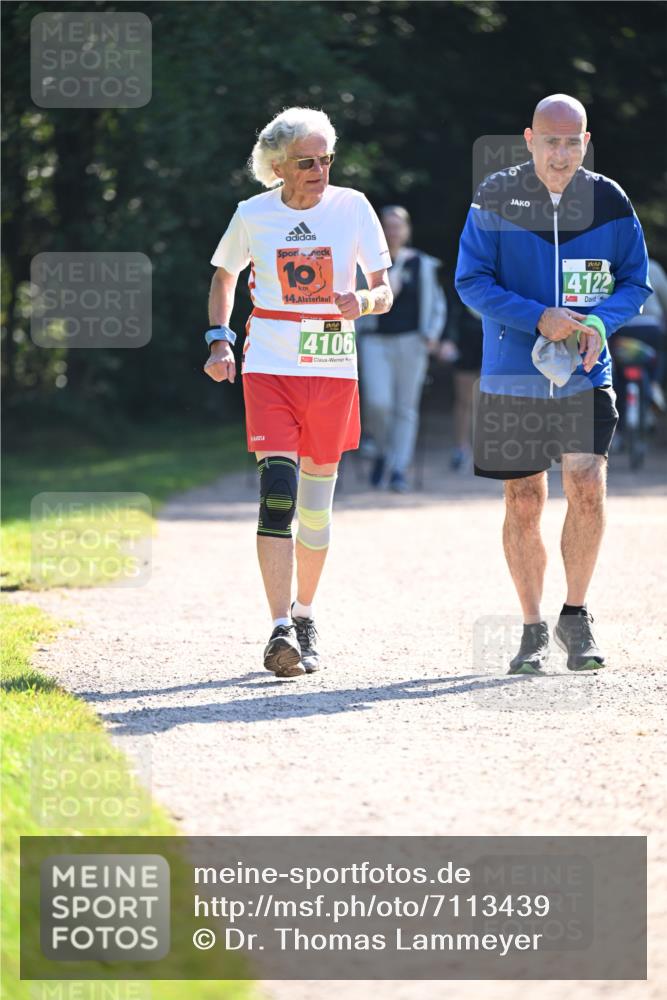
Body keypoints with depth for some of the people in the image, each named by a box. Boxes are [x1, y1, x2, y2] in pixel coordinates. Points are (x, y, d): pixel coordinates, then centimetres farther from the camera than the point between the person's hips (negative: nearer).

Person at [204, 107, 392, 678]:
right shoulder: (253, 215, 1)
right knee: (277, 492, -15)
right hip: (268, 368, -1)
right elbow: (224, 277, 18)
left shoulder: (352, 207, 0)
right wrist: (219, 340, 4)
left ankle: (304, 615, 27)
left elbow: (386, 292, 2)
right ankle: (281, 630, -19)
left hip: (333, 369, 1)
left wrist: (365, 300, -21)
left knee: (317, 499, 9)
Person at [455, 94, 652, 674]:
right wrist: (538, 318, -18)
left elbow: (636, 282, 7)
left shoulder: (610, 202, 0)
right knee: (524, 504, 4)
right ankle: (534, 631, 18)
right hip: (513, 376, 0)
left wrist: (600, 323, -14)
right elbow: (471, 280, -6)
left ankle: (576, 618, 4)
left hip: (586, 375, 0)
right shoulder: (496, 198, -4)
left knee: (588, 489, -15)